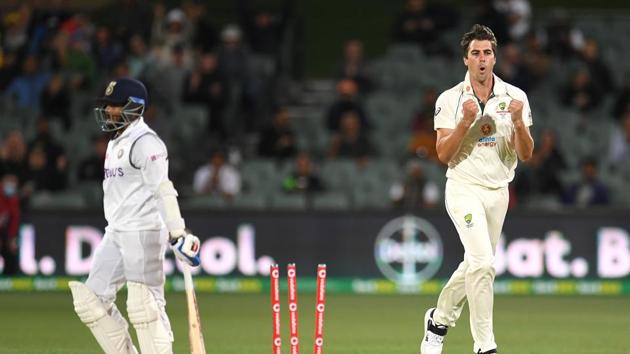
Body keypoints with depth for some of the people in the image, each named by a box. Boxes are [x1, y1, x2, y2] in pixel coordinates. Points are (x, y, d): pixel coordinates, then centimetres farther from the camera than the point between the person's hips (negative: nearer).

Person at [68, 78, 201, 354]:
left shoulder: (145, 142, -11)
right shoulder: (115, 143, 19)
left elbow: (163, 192, -21)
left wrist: (178, 235, -28)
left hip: (144, 233, -10)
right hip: (116, 235, 10)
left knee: (145, 305, -11)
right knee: (93, 298, 6)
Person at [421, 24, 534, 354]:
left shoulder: (515, 97, 1)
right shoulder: (450, 99, -4)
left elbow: (525, 154, -3)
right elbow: (443, 154, -9)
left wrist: (519, 122, -21)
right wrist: (466, 122, -22)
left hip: (498, 192, 4)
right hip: (464, 188, -4)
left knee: (475, 265, 13)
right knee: (483, 262, -20)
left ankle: (439, 319, 39)